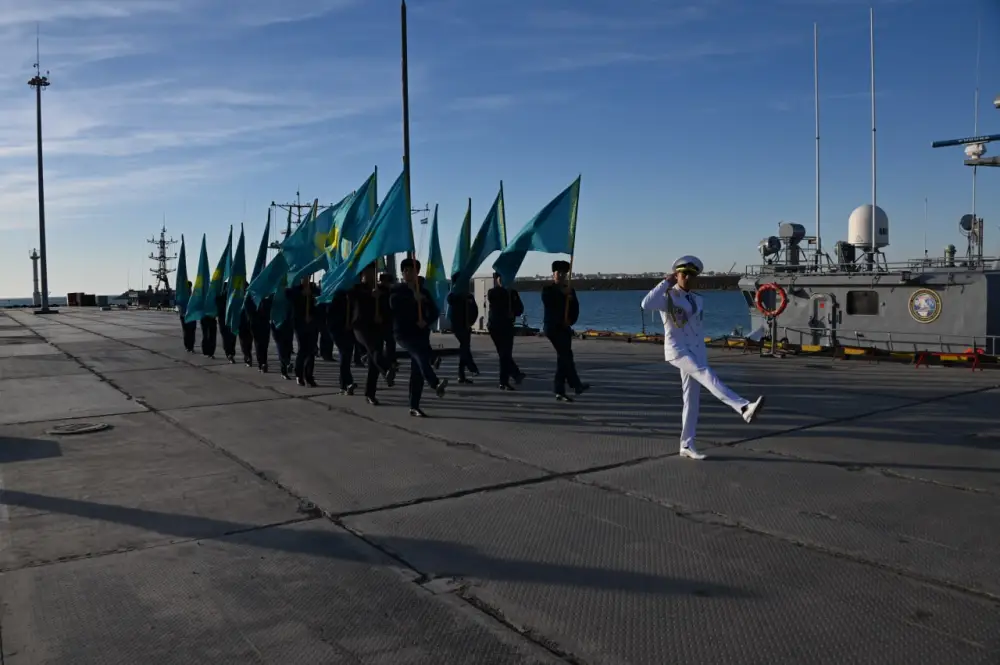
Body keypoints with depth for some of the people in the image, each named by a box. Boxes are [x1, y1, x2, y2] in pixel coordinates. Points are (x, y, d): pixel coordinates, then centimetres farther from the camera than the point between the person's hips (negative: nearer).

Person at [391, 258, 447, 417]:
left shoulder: (424, 292, 15)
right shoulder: (397, 290, 6)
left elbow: (434, 312, 9)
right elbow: (394, 304, -16)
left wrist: (426, 322, -11)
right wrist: (413, 299, -22)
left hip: (421, 333, 4)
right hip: (403, 332, -4)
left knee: (417, 371, 1)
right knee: (421, 355, -32)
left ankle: (414, 407, 5)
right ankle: (436, 384, -52)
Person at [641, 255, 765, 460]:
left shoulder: (698, 301, 16)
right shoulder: (666, 297, -4)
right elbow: (646, 305, -26)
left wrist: (702, 357, 22)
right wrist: (666, 282, -18)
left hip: (695, 353, 7)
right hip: (677, 351, -7)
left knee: (692, 399, 5)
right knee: (707, 375, -30)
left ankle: (687, 446, 13)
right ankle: (745, 408, -46)